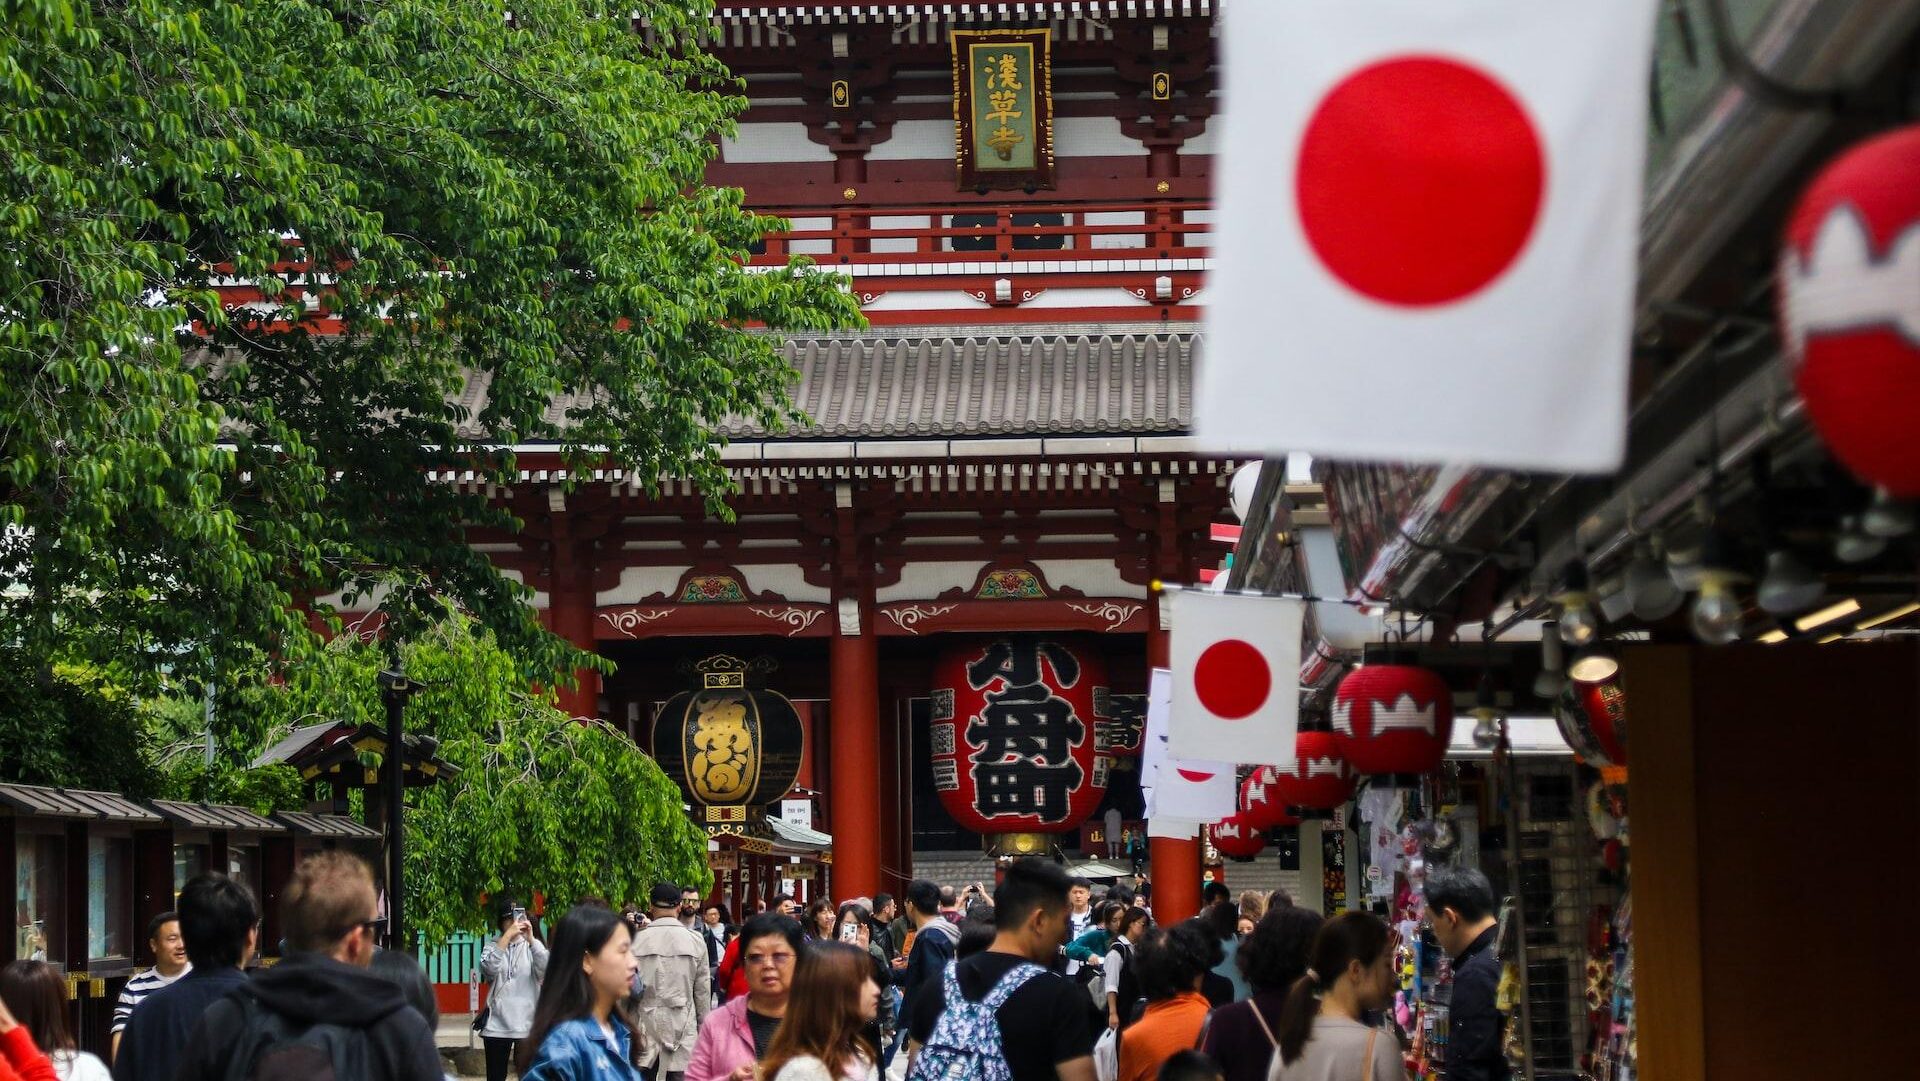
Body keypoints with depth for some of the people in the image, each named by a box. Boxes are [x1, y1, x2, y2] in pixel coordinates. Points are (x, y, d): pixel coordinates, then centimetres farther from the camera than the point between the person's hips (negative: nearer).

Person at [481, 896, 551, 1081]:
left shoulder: (533, 945, 6)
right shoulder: (493, 945, 4)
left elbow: (546, 971, -11)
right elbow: (489, 968, -17)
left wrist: (530, 939, -18)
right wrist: (508, 935, -20)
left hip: (528, 1024, 0)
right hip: (497, 1024, 0)